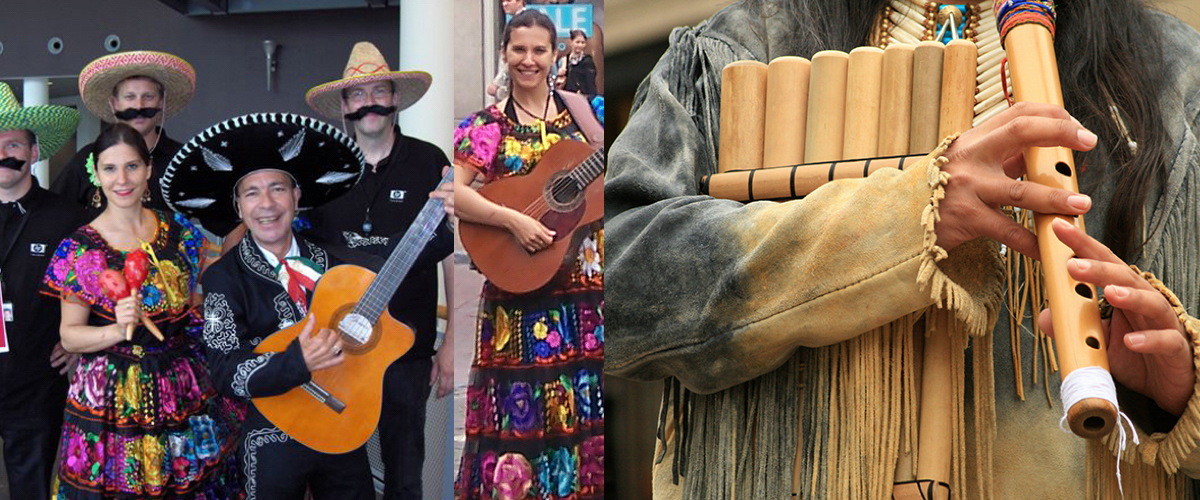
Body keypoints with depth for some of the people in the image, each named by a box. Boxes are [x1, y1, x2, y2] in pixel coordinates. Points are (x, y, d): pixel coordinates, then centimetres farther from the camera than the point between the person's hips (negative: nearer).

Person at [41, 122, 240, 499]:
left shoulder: (181, 233, 2)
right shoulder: (79, 249, -6)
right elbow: (69, 336, -5)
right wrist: (117, 330, -22)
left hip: (184, 393, 3)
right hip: (112, 395, -2)